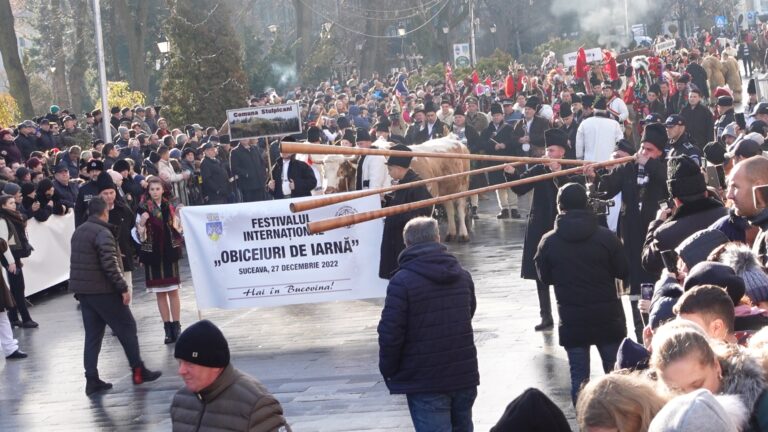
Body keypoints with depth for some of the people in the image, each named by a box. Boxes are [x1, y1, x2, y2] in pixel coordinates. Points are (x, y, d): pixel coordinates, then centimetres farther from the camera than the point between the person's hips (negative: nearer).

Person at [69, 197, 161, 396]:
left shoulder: (79, 232, 13)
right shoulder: (102, 233, -15)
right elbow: (110, 265, -21)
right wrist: (123, 288, -17)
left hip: (82, 290, 8)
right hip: (102, 290, -8)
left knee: (92, 334, 10)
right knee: (127, 327, 3)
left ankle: (92, 379, 6)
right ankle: (138, 371, 7)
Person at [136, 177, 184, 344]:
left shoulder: (170, 207, 4)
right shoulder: (143, 209, -2)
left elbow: (179, 230, 12)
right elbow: (140, 236, -3)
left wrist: (180, 217, -5)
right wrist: (142, 223, -20)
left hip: (169, 253, 1)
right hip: (153, 255, -1)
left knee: (173, 291, 1)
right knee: (160, 292, 4)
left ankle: (176, 326, 7)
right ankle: (168, 328, 10)